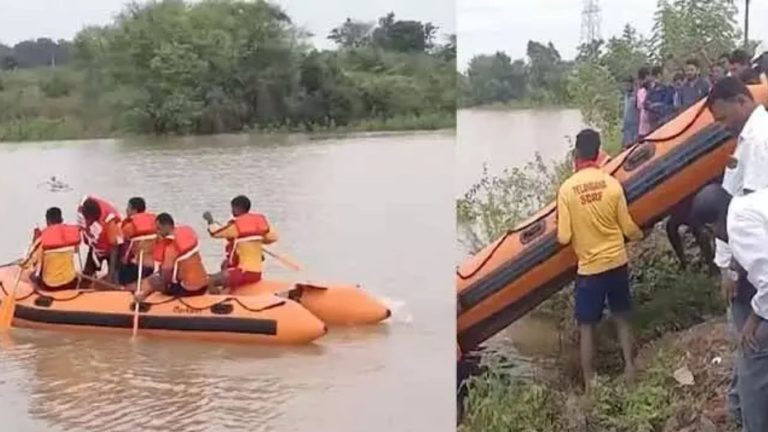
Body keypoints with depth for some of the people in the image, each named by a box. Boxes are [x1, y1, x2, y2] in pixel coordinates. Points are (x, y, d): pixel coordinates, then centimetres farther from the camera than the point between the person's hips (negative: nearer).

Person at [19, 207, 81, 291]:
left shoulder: (43, 237, -16)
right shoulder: (72, 231, -8)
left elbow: (24, 264, -10)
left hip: (49, 286, -2)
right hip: (71, 283, 2)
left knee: (34, 276, 29)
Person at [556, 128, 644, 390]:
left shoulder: (567, 189, -13)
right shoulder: (612, 183, -7)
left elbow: (564, 238, -12)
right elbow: (628, 228, -1)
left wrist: (560, 232, 11)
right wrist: (641, 235, 22)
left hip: (588, 267, -2)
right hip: (617, 261, 2)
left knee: (587, 327, 9)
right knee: (622, 318, 21)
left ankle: (589, 383, 12)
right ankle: (629, 367, 26)